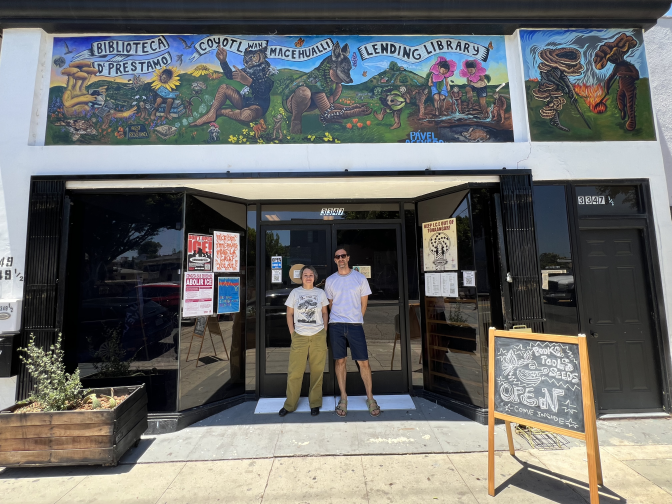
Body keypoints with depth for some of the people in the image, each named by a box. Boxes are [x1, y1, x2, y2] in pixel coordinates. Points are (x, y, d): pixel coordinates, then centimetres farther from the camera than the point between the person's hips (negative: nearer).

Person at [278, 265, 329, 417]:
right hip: (299, 337, 0)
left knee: (317, 372, 8)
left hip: (318, 337, 1)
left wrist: (324, 331, 4)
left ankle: (315, 404, 26)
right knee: (294, 373, 4)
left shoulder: (320, 293, 4)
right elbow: (289, 314, 6)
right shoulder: (295, 292, 3)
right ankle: (289, 405, 24)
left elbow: (325, 313, 11)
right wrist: (292, 333, 1)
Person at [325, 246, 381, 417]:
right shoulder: (330, 280, 5)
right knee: (340, 361, 8)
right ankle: (343, 398, 23)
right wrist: (339, 318, 12)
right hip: (336, 326, 1)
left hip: (355, 325, -1)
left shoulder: (360, 278, 0)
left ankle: (370, 398, 19)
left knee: (363, 362, 2)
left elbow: (363, 303, 7)